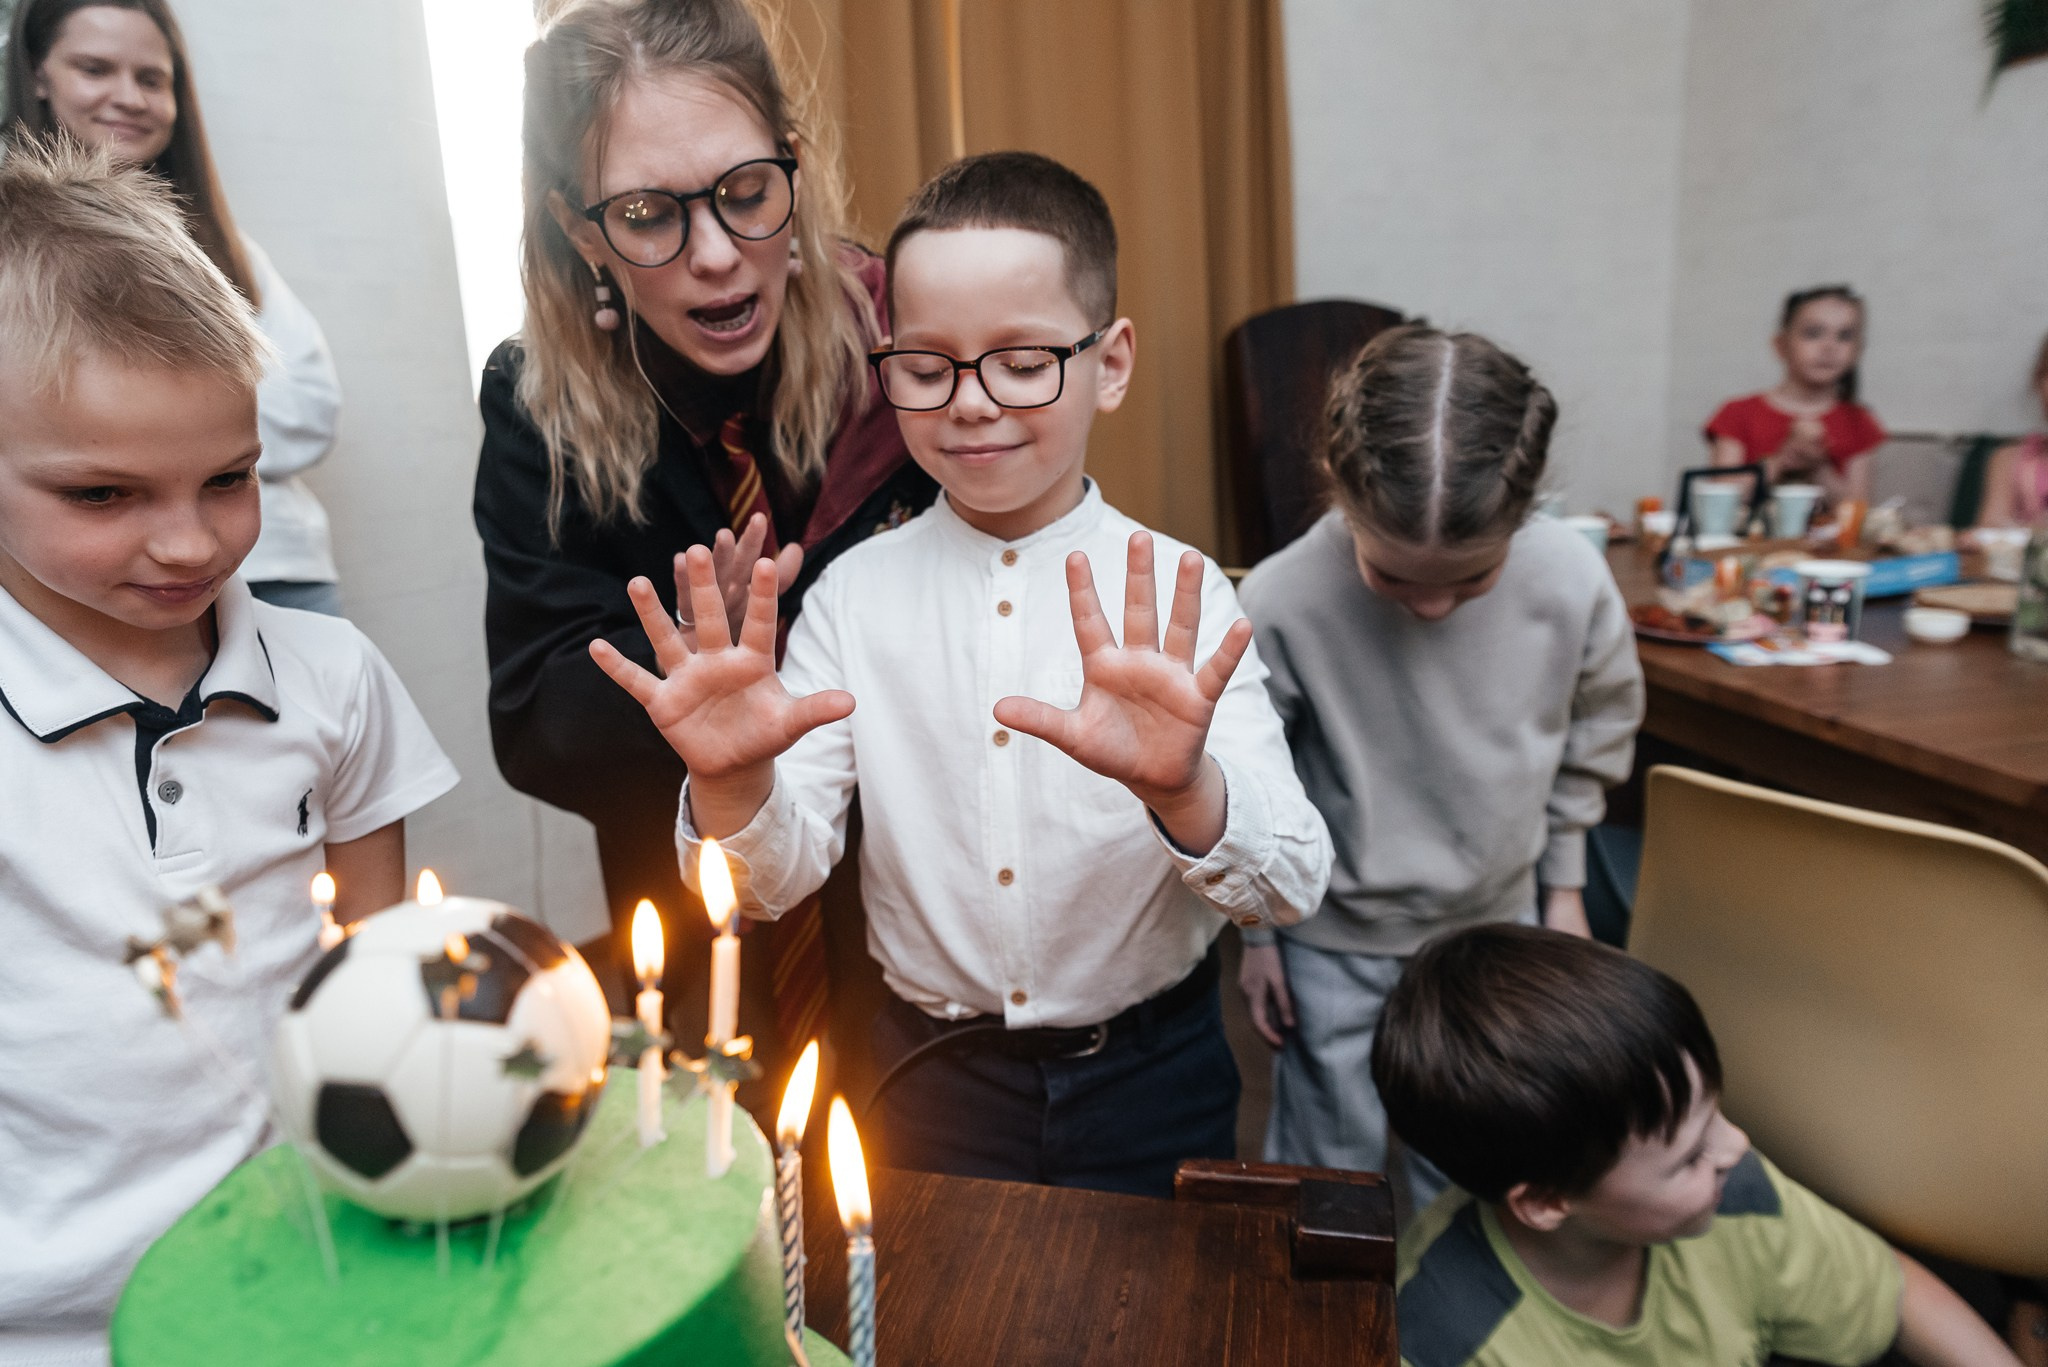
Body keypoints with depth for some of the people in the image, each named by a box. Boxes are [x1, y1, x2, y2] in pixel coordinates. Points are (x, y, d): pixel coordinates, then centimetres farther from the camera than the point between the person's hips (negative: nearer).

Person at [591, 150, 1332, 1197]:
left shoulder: (1176, 596, -13)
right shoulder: (854, 592, -7)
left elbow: (1291, 892, -20)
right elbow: (774, 882, -8)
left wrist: (1185, 791, -41)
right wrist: (733, 785, -30)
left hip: (1147, 1080, -1)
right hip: (932, 1072, 1)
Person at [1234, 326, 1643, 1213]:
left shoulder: (1573, 580, -18)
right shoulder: (1280, 604, -28)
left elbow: (1594, 736, 3)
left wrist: (1564, 888, 11)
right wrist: (1256, 933, 0)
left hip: (1496, 924, 3)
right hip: (1335, 942, -2)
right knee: (1327, 1181, 15)